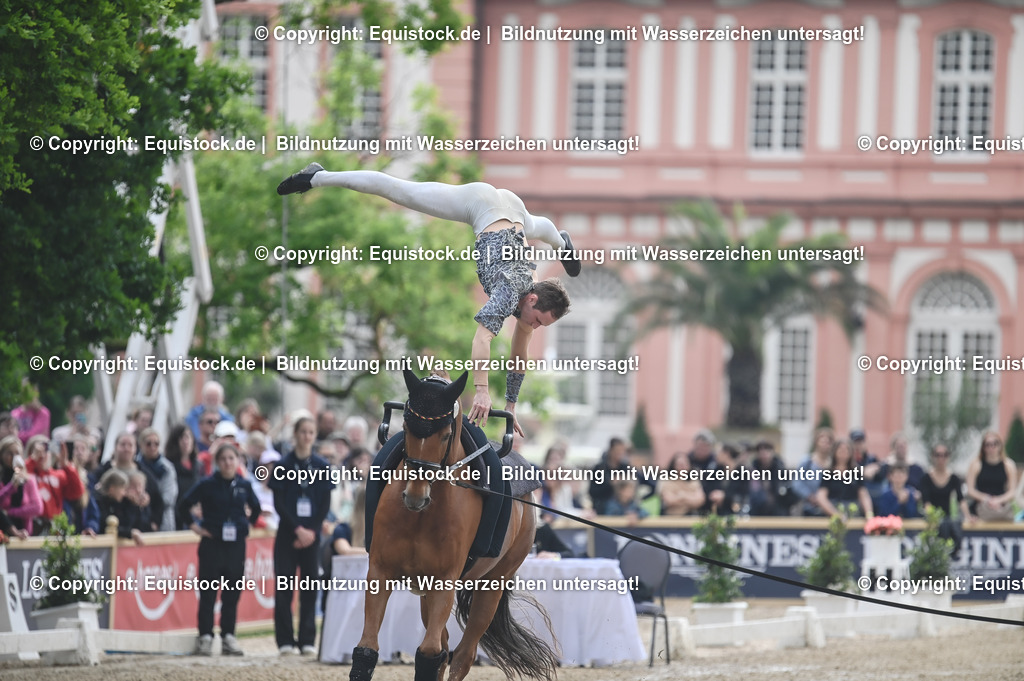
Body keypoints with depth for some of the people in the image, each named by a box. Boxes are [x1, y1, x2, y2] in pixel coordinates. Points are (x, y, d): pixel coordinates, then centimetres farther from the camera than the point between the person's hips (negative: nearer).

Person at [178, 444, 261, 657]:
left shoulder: (244, 485, 5)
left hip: (237, 543, 3)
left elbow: (256, 508, 23)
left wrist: (248, 523, 13)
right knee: (208, 593, -2)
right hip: (212, 544, -3)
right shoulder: (207, 485, -5)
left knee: (232, 593, 5)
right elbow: (184, 505, -1)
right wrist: (194, 526, -3)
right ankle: (205, 637, 1)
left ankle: (228, 637, 12)